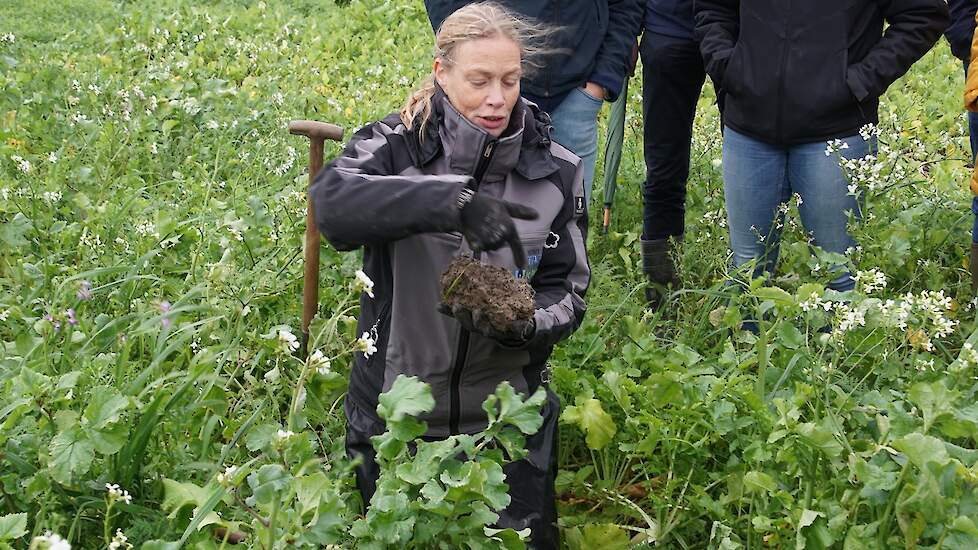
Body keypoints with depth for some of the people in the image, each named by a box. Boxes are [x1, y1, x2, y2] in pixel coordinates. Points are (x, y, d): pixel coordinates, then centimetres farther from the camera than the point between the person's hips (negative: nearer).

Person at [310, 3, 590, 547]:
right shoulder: (395, 146, -13)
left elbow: (568, 291, -3)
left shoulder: (556, 171, -6)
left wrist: (525, 323, -26)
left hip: (506, 416, 1)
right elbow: (332, 202, -34)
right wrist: (452, 200, -46)